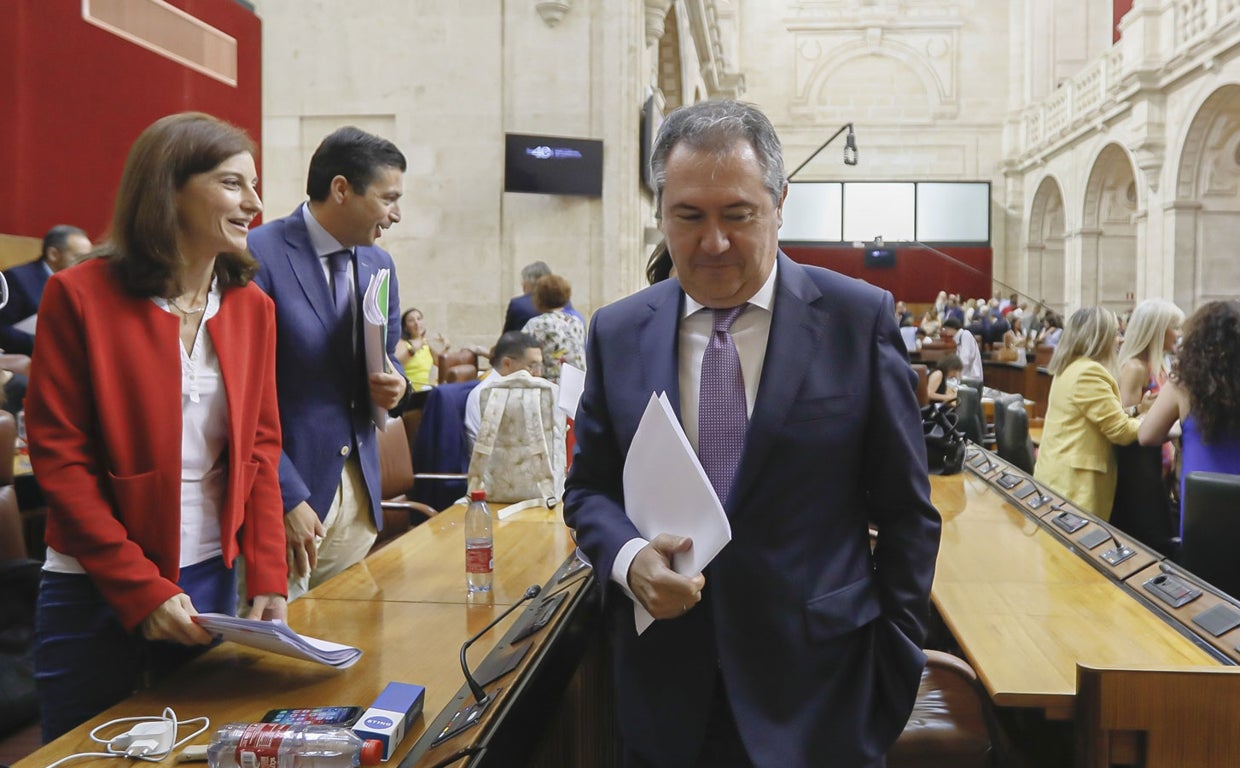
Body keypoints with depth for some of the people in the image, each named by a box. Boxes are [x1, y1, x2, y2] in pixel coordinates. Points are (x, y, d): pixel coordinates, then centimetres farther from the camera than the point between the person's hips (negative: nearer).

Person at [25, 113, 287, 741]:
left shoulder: (253, 307, 4)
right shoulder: (81, 296, -10)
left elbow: (260, 448, 6)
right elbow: (58, 457, -11)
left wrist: (268, 578, -4)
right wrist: (140, 589, -15)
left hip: (212, 582, 4)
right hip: (95, 590, -4)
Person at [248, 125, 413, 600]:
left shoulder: (379, 265, 10)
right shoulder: (260, 256, -13)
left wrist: (394, 387, -5)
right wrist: (287, 498, -17)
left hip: (358, 491, 7)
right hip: (286, 492, -6)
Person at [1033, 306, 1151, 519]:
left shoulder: (1071, 367, 14)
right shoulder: (1088, 373, -18)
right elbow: (1121, 431, -15)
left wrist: (1137, 410, 12)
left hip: (1064, 477, 10)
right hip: (1074, 482, -10)